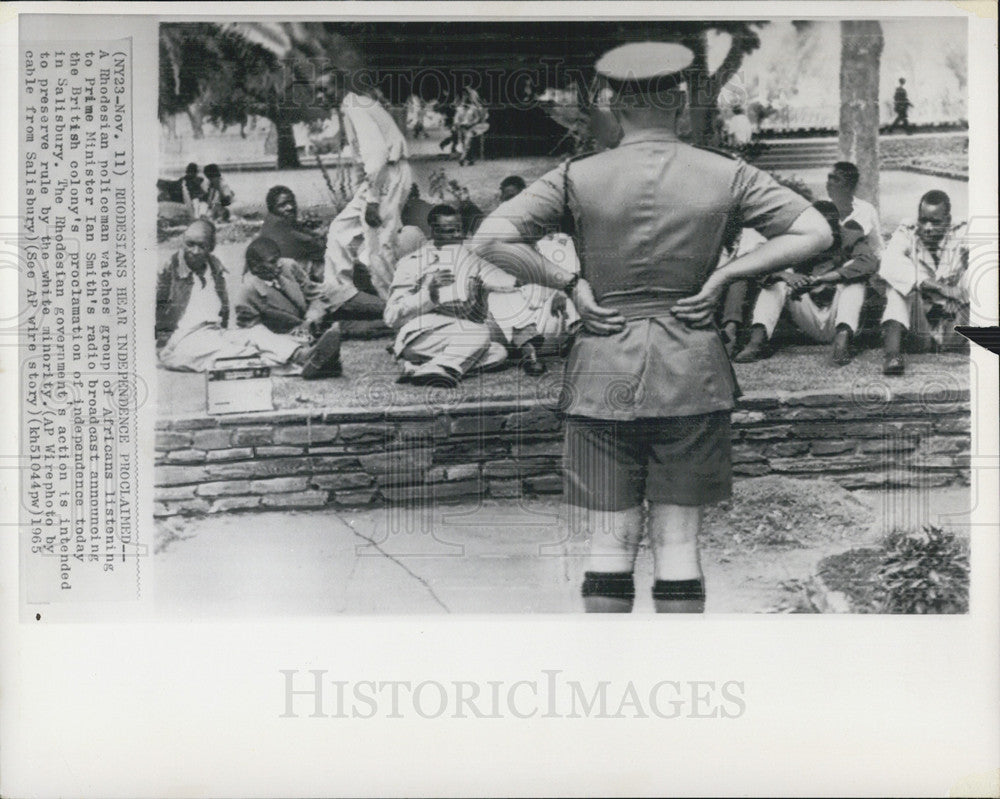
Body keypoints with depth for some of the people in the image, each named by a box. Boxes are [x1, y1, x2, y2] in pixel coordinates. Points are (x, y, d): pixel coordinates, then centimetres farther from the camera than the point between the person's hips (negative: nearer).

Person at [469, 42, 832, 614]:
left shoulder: (579, 179, -3)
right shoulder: (725, 176, 0)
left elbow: (491, 240, -10)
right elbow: (816, 233, 1)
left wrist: (569, 283, -4)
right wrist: (724, 275, -3)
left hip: (604, 372, 0)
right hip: (691, 372, 1)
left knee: (611, 542, 5)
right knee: (679, 539, 7)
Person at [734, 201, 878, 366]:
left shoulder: (850, 238, -1)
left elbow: (870, 263, -24)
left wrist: (821, 279, -33)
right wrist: (786, 275, -34)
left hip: (836, 319, -2)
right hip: (809, 324, 2)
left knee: (853, 270, -21)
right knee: (777, 279, -11)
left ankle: (843, 335, -41)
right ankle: (758, 338, -30)